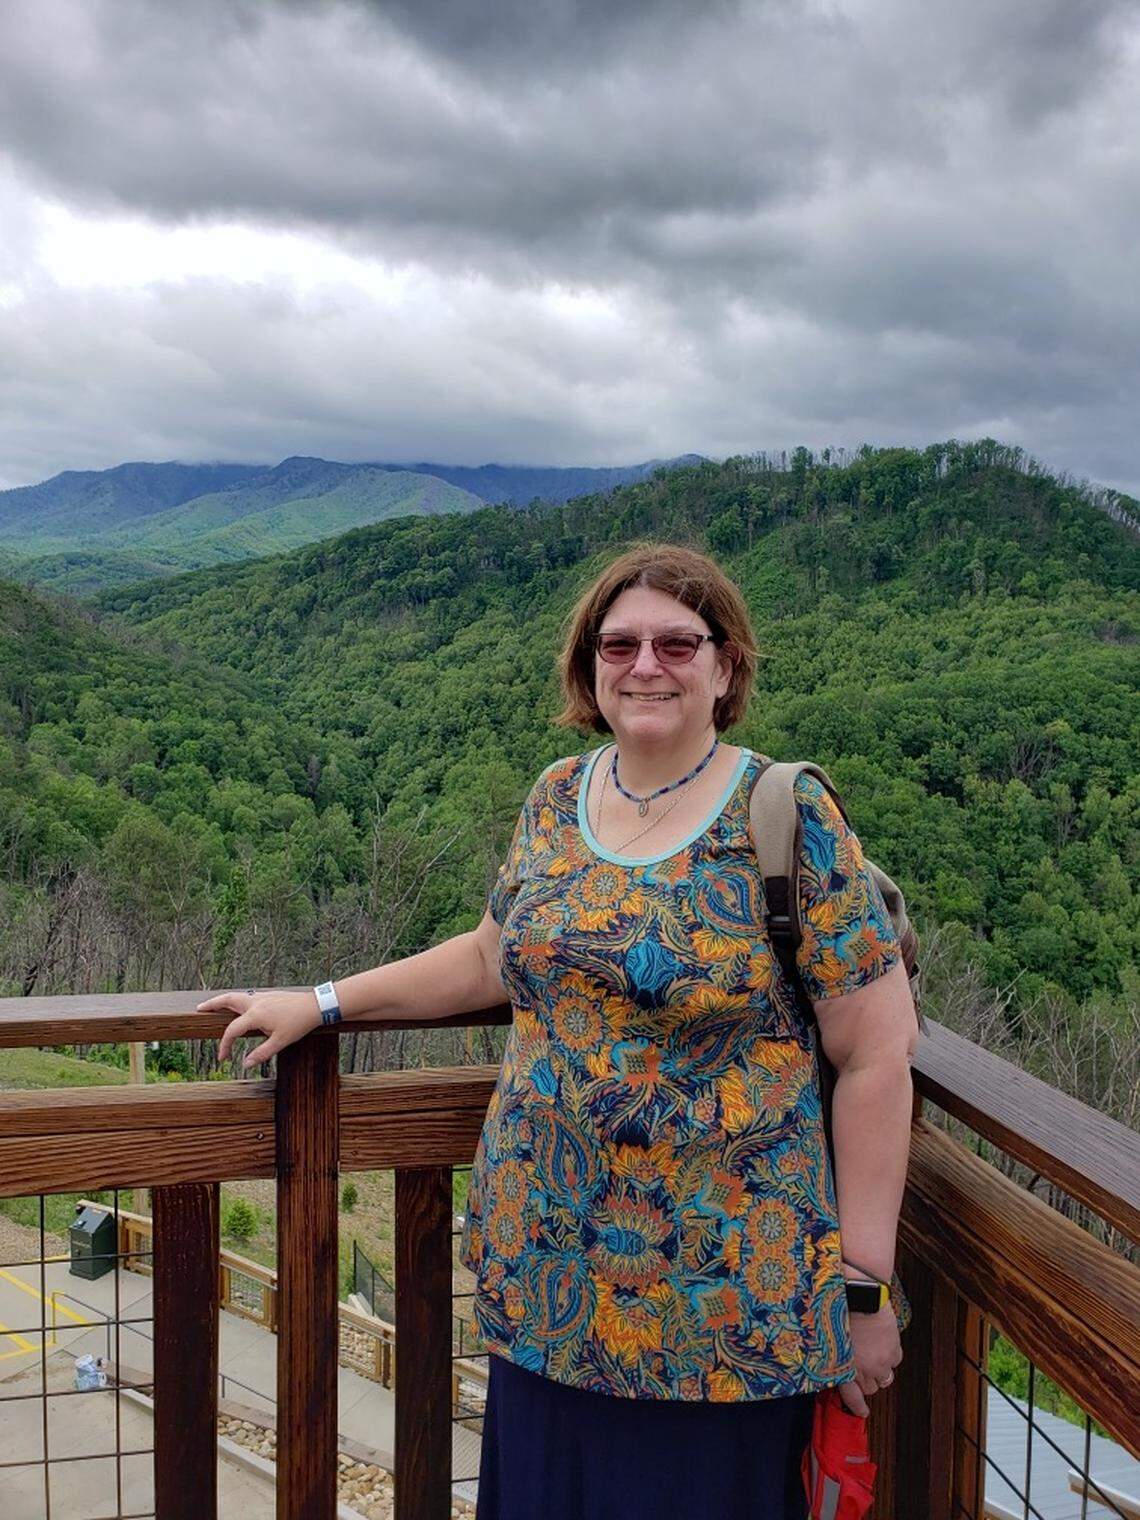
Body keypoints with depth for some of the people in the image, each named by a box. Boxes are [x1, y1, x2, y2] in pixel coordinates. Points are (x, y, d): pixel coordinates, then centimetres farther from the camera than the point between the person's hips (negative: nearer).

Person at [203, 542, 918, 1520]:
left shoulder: (789, 819, -12)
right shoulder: (557, 800, 3)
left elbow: (877, 1054, -10)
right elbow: (497, 956, 17)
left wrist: (864, 1283, -10)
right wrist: (321, 1003, 14)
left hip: (724, 1291, -4)